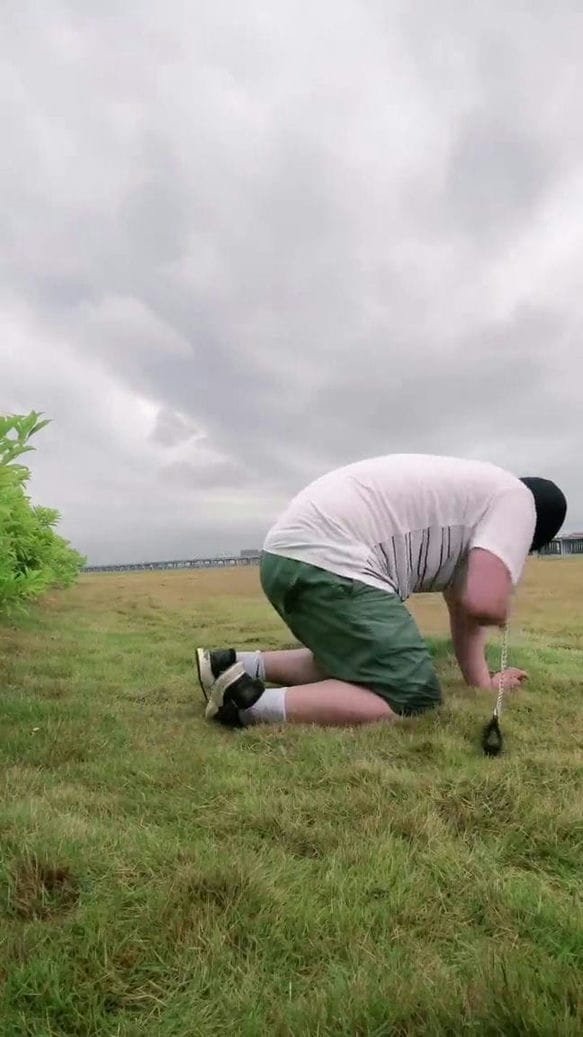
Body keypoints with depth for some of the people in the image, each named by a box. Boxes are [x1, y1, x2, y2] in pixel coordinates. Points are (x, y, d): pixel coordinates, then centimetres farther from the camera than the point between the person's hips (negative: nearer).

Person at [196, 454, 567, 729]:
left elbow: (461, 603, 35)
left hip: (289, 555, 10)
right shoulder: (516, 499, 4)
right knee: (416, 701, -7)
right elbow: (483, 604, -9)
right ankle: (252, 705, -13)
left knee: (358, 662, 27)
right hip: (325, 561, -10)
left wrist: (481, 682, 35)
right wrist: (499, 611, 14)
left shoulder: (465, 497, 32)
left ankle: (239, 665, 17)